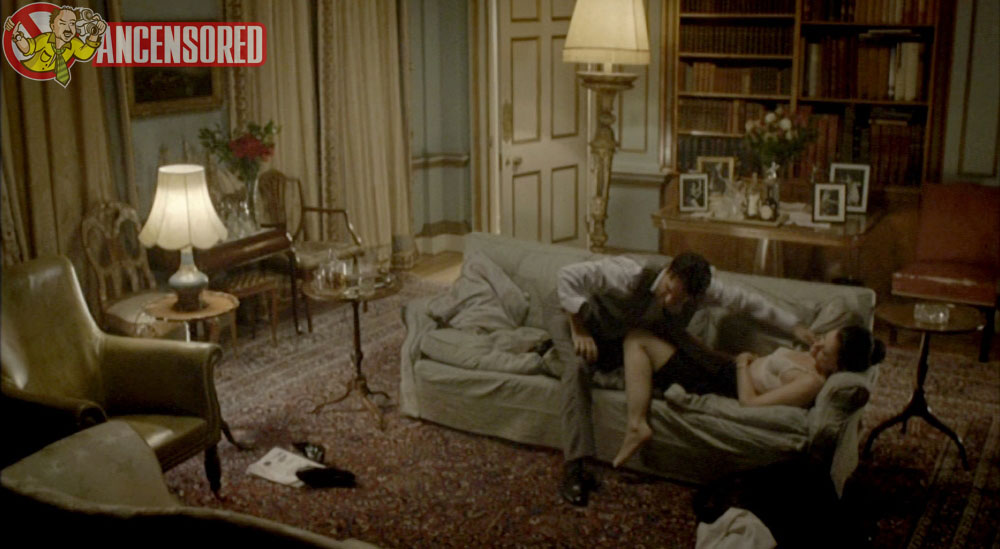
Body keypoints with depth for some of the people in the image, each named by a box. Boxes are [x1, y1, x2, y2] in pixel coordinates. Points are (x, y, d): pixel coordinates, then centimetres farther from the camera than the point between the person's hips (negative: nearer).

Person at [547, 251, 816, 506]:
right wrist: (578, 330, -38)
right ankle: (574, 467, -35)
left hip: (618, 329, 5)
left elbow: (744, 300, -11)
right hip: (571, 308, -5)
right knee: (578, 365, -36)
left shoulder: (701, 289, -25)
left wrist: (794, 325, -9)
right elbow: (568, 274, -41)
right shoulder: (632, 276, -41)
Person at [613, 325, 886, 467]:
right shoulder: (815, 360, -2)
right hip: (719, 368, 10)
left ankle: (637, 425, -12)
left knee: (637, 338, -11)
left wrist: (743, 365, -15)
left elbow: (749, 402, -28)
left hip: (710, 386, -10)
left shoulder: (812, 383, -29)